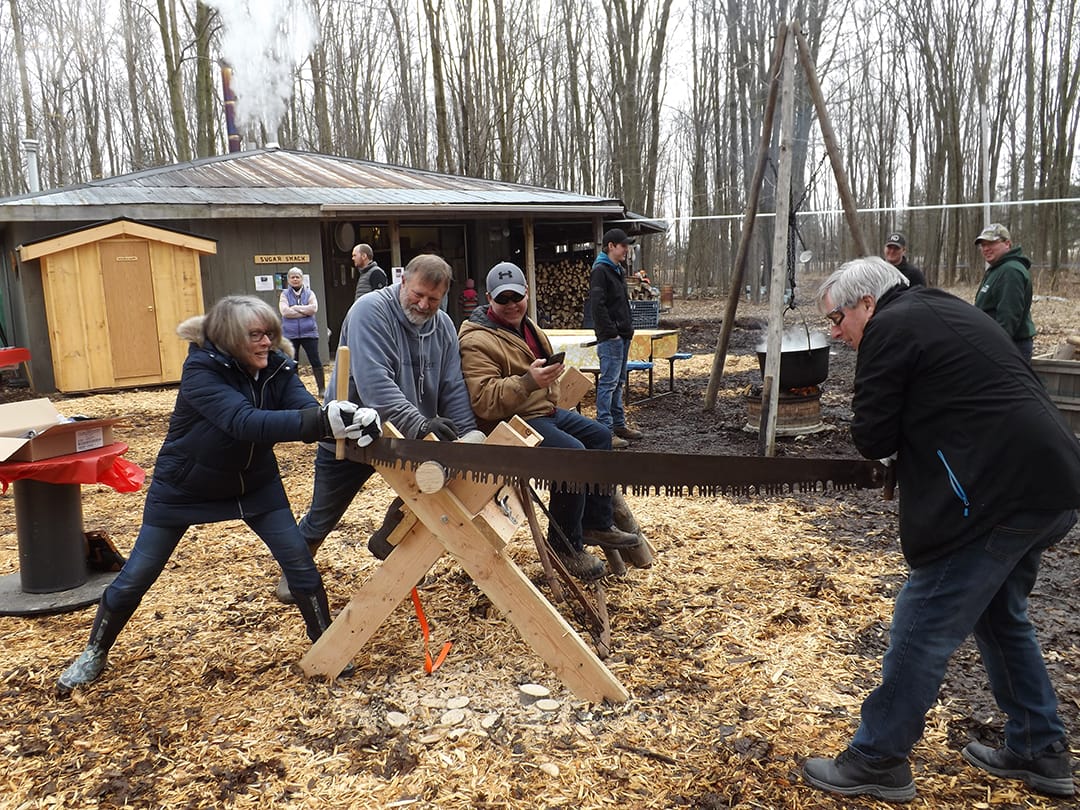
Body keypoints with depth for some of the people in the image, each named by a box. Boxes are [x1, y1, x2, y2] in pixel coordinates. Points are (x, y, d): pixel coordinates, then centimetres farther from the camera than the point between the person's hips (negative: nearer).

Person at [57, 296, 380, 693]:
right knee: (136, 577, 7)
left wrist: (348, 420, -52)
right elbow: (245, 422, -45)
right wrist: (321, 420, -58)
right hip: (183, 487, -3)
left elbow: (305, 408, -28)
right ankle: (94, 654, 32)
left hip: (255, 482, 4)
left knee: (300, 563, -3)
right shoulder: (200, 370, -30)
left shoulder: (277, 367, -15)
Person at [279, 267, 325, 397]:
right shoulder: (285, 294, 4)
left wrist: (295, 307, -11)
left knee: (315, 361, -1)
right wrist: (305, 311, -11)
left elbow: (313, 308, -11)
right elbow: (285, 311, -12)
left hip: (309, 332, 0)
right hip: (290, 334, 0)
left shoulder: (309, 293, 6)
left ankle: (322, 388, 4)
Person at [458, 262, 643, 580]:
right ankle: (566, 546, -13)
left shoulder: (527, 326, 13)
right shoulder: (478, 341, -18)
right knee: (572, 453, -28)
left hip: (545, 410, 10)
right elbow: (484, 402, -30)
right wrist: (528, 382, -39)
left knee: (600, 436, 10)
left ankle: (597, 524, 17)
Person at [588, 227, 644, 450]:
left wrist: (628, 328, 14)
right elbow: (597, 306, -20)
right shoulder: (600, 271, -12)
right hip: (610, 338, -10)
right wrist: (611, 332, -17)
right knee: (608, 382, -8)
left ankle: (619, 425, 24)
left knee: (618, 381, 15)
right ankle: (606, 430, -6)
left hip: (622, 336, 10)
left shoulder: (618, 270, 17)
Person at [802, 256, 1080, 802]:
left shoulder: (890, 329, -7)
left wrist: (897, 431, 12)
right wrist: (914, 435, 17)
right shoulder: (947, 313, 21)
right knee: (1000, 617, 25)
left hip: (1000, 496, -10)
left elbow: (872, 439, -8)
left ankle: (877, 762, 11)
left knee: (922, 628, -1)